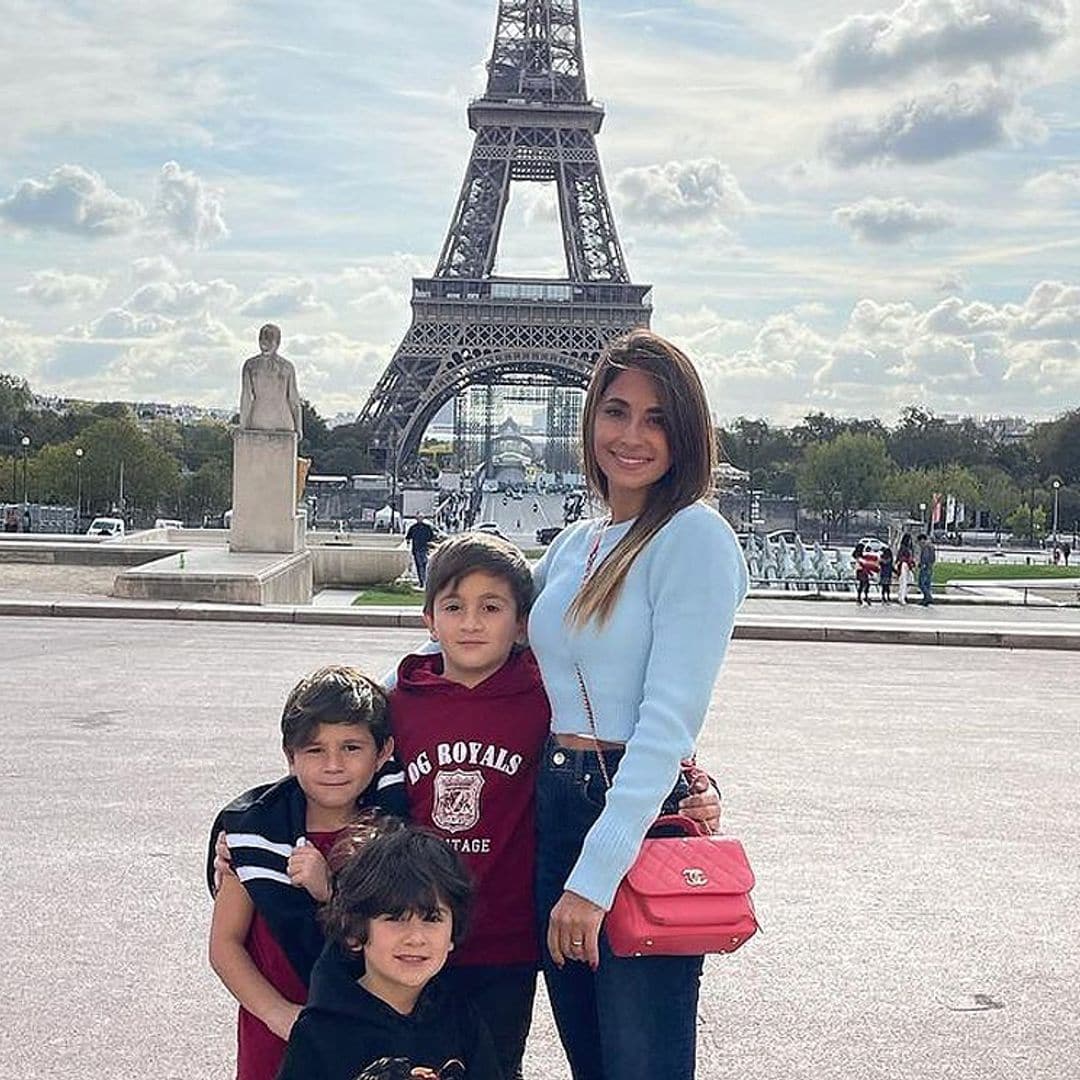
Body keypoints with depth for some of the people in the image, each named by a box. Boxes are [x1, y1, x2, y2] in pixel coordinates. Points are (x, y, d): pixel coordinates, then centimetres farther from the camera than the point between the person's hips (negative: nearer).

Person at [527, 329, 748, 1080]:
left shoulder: (695, 536, -11)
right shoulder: (572, 546, 12)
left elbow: (669, 722, -18)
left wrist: (595, 874, -22)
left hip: (643, 822, -7)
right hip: (555, 812, 7)